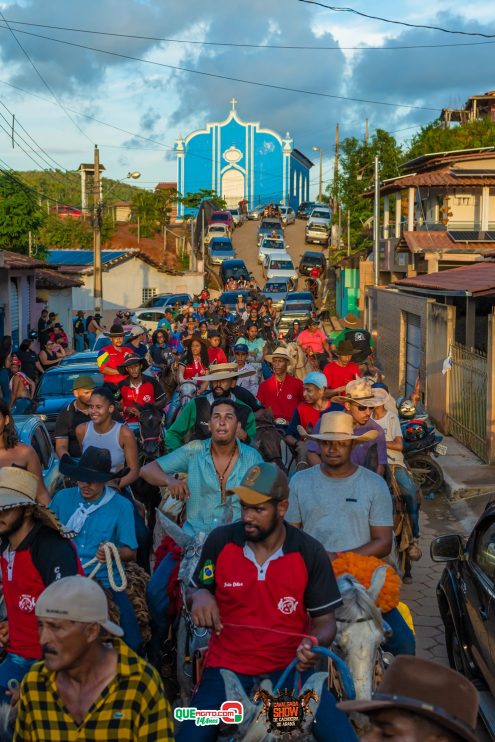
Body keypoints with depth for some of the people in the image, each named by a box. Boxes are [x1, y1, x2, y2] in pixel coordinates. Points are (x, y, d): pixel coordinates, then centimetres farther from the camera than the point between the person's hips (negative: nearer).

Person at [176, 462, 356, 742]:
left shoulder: (310, 553, -9)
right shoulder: (220, 541, -6)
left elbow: (325, 621, -2)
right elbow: (197, 589, 10)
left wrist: (314, 643, -24)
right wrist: (199, 596, -14)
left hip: (290, 668, -1)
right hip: (227, 668, 1)